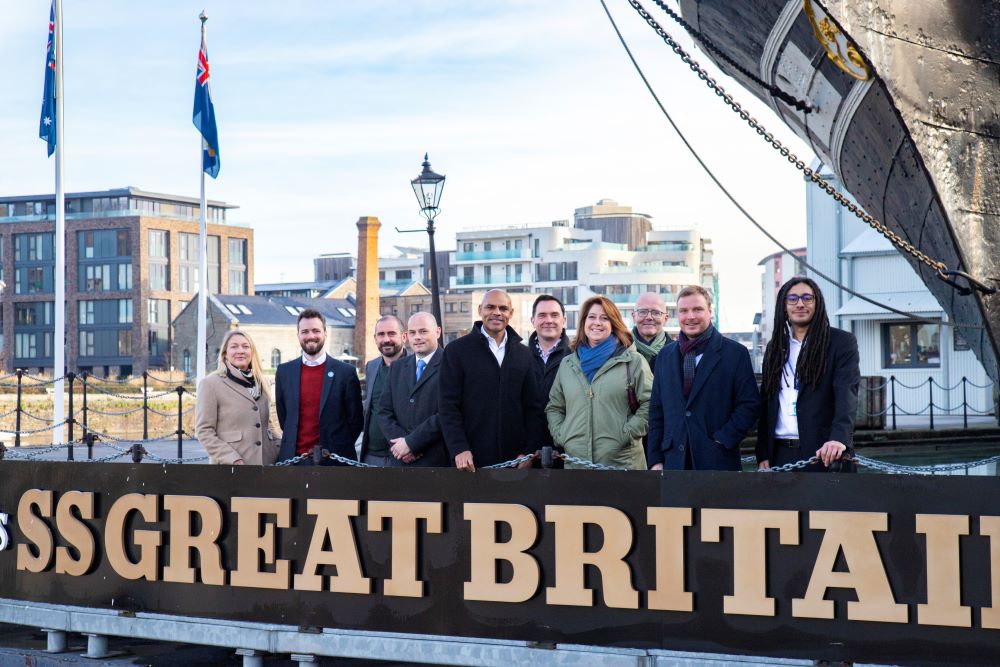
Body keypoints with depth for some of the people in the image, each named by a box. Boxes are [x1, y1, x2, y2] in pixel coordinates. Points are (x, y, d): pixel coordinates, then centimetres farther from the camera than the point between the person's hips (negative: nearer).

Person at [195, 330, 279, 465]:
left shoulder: (261, 383, 15)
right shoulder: (211, 384, -2)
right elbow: (204, 431, -6)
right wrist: (233, 460, -15)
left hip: (266, 462, 5)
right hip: (233, 469, -5)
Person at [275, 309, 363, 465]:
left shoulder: (346, 372, -1)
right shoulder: (284, 372, 7)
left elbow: (355, 420, 3)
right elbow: (283, 417, 15)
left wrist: (339, 449, 1)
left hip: (334, 459, -2)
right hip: (294, 459, 2)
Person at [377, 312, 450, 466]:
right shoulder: (397, 368, 16)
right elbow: (385, 411, 12)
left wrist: (411, 442, -12)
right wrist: (399, 441, -6)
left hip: (436, 461, -5)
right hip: (399, 461, 5)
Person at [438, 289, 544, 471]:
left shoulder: (523, 353, 13)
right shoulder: (457, 350, 2)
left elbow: (533, 407, 11)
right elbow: (448, 406, -3)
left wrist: (531, 450, 0)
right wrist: (459, 449, -13)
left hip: (515, 458, 3)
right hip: (471, 459, -3)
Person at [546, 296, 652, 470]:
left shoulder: (633, 361, 4)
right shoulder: (567, 364, 16)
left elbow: (650, 403, -2)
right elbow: (554, 407, 23)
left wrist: (628, 433, -9)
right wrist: (560, 435, 7)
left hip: (621, 462, -3)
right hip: (575, 462, 3)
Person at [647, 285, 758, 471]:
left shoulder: (735, 353, 1)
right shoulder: (665, 356, 13)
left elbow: (749, 405, -2)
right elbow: (656, 411, 13)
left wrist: (723, 440, -12)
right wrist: (655, 460, 6)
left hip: (718, 461, -3)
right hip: (674, 461, 3)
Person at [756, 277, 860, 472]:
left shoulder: (842, 342, 1)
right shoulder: (775, 347, 16)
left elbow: (846, 395, -13)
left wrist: (839, 438, -30)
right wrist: (762, 455, 8)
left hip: (825, 453, -4)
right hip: (781, 454, 4)